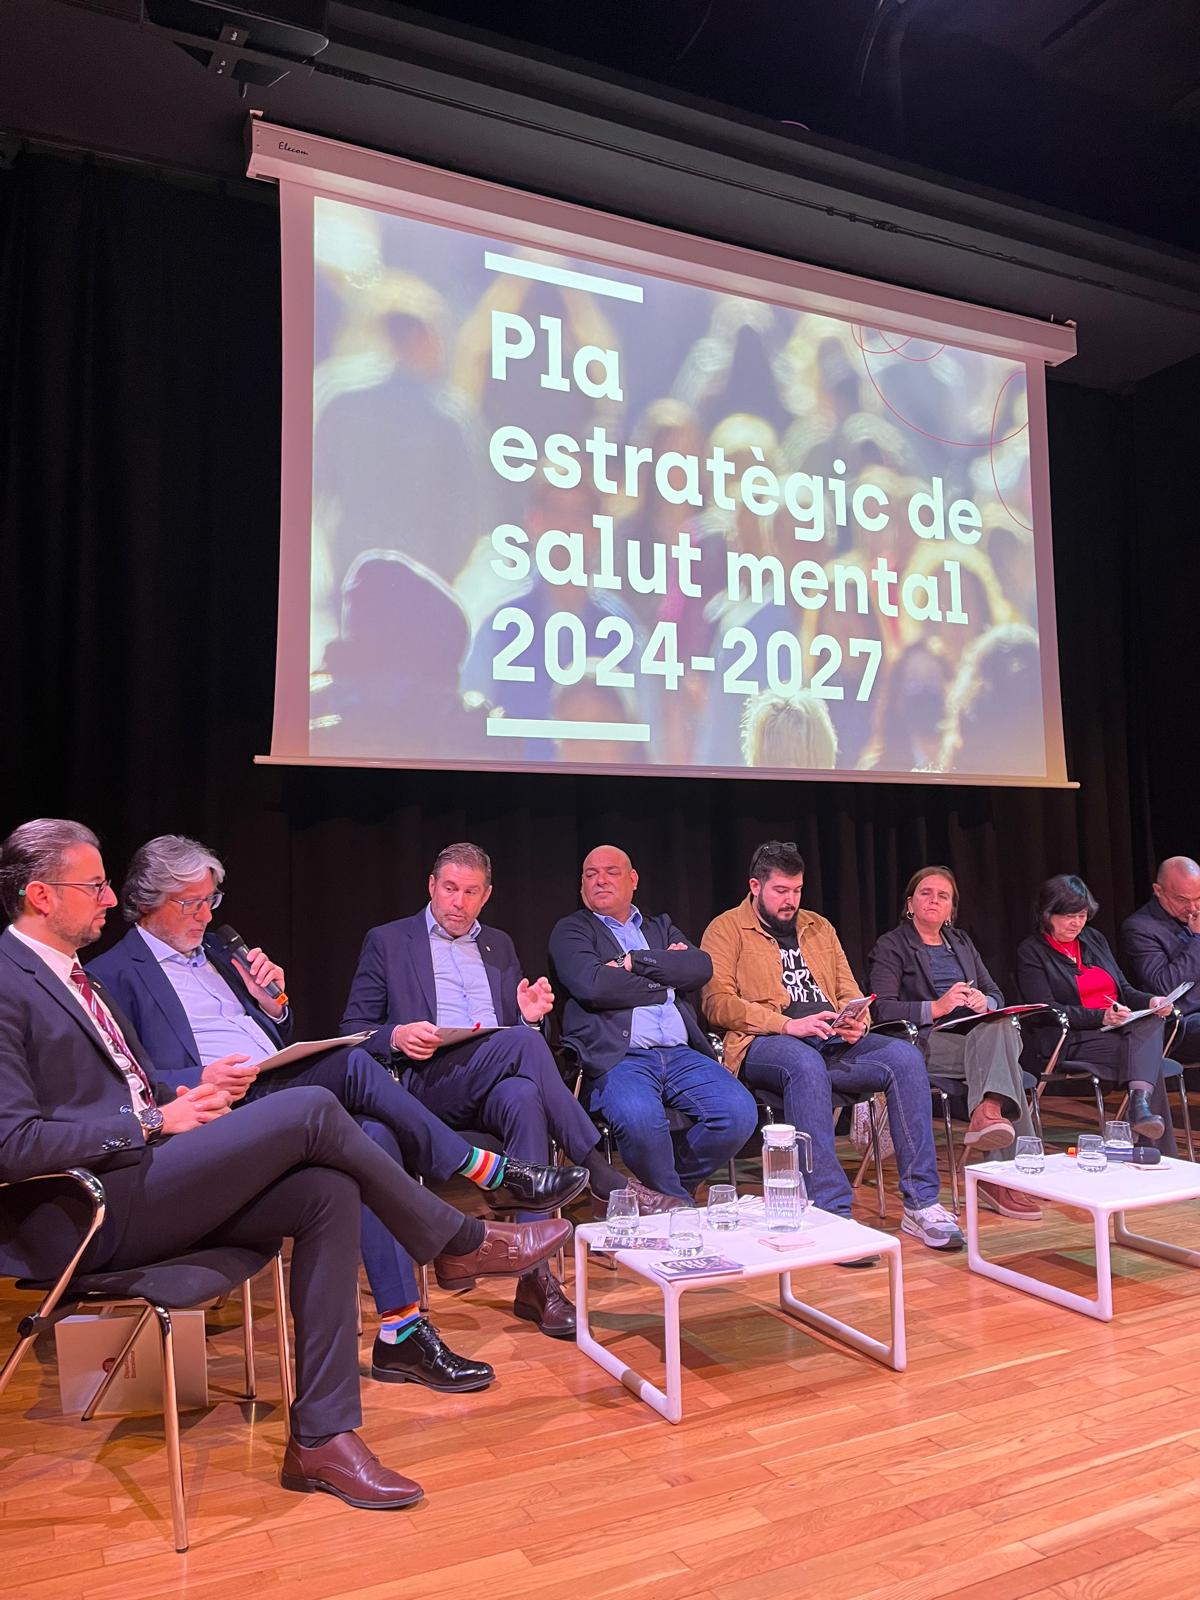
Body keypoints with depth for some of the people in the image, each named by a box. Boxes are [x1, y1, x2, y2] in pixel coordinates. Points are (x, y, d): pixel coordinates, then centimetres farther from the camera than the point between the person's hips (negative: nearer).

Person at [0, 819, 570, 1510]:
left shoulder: (71, 973, 19)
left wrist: (187, 1097, 3)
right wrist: (153, 1122, -15)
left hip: (143, 1180, 9)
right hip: (90, 1211, -9)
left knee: (328, 1193, -11)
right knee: (311, 1109, -20)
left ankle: (323, 1436, -5)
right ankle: (462, 1242, 0)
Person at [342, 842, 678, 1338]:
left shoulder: (499, 946, 25)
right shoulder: (387, 942, 13)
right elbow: (353, 1032, 8)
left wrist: (531, 1015, 0)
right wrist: (397, 1036, -13)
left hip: (500, 1084, 3)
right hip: (428, 1084, -3)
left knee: (523, 1100, -37)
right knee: (520, 1043, -34)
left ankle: (536, 1278, -37)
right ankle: (602, 1178, -31)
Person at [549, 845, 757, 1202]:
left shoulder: (661, 927, 26)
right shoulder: (571, 931, 12)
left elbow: (701, 967, 6)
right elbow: (593, 985, -9)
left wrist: (635, 961, -4)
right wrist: (666, 977, 2)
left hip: (681, 1054, 5)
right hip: (617, 1056, -4)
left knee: (740, 1112, -20)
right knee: (640, 1118, -35)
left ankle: (675, 1184, 5)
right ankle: (676, 1202, -7)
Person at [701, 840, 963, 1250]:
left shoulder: (818, 927, 25)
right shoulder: (726, 930, 5)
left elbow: (849, 990, 24)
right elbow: (717, 1003, -7)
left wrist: (858, 1022, -1)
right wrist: (788, 1024, -17)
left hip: (833, 1043, 6)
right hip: (764, 1045, -5)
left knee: (905, 1056, -20)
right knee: (806, 1064, -39)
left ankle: (921, 1202, -18)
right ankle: (832, 1212, -38)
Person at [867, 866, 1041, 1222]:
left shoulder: (961, 942, 27)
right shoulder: (891, 946, 8)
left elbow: (997, 996, 20)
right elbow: (883, 1009, -7)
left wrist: (984, 1002, -5)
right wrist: (935, 1008, -21)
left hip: (980, 1034, 5)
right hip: (928, 1042, -5)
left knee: (999, 1027, -32)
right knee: (1000, 1050, -33)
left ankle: (988, 1113, -50)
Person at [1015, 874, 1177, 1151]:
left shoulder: (1094, 938, 20)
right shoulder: (1031, 952, -1)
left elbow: (1124, 990, 19)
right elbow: (1046, 1011, -11)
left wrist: (1150, 1001, -5)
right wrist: (1101, 1017, -24)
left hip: (1121, 1029, 6)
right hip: (1073, 1043, -5)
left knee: (1152, 1020, -30)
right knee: (1148, 1055, -30)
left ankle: (1139, 1102, -48)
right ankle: (1161, 1151, -33)